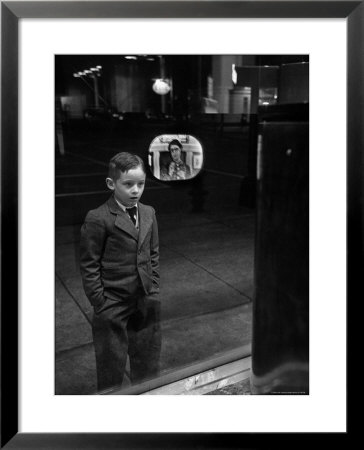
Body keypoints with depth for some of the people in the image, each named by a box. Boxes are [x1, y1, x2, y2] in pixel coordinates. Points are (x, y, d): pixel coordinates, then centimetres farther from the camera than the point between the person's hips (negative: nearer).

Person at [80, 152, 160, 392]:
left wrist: (154, 290, 7)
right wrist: (99, 303, -11)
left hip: (147, 302, 5)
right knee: (112, 366, 12)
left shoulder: (149, 213, 4)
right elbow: (89, 265, -11)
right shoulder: (97, 219, -14)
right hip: (113, 305, -5)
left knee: (148, 364, 20)